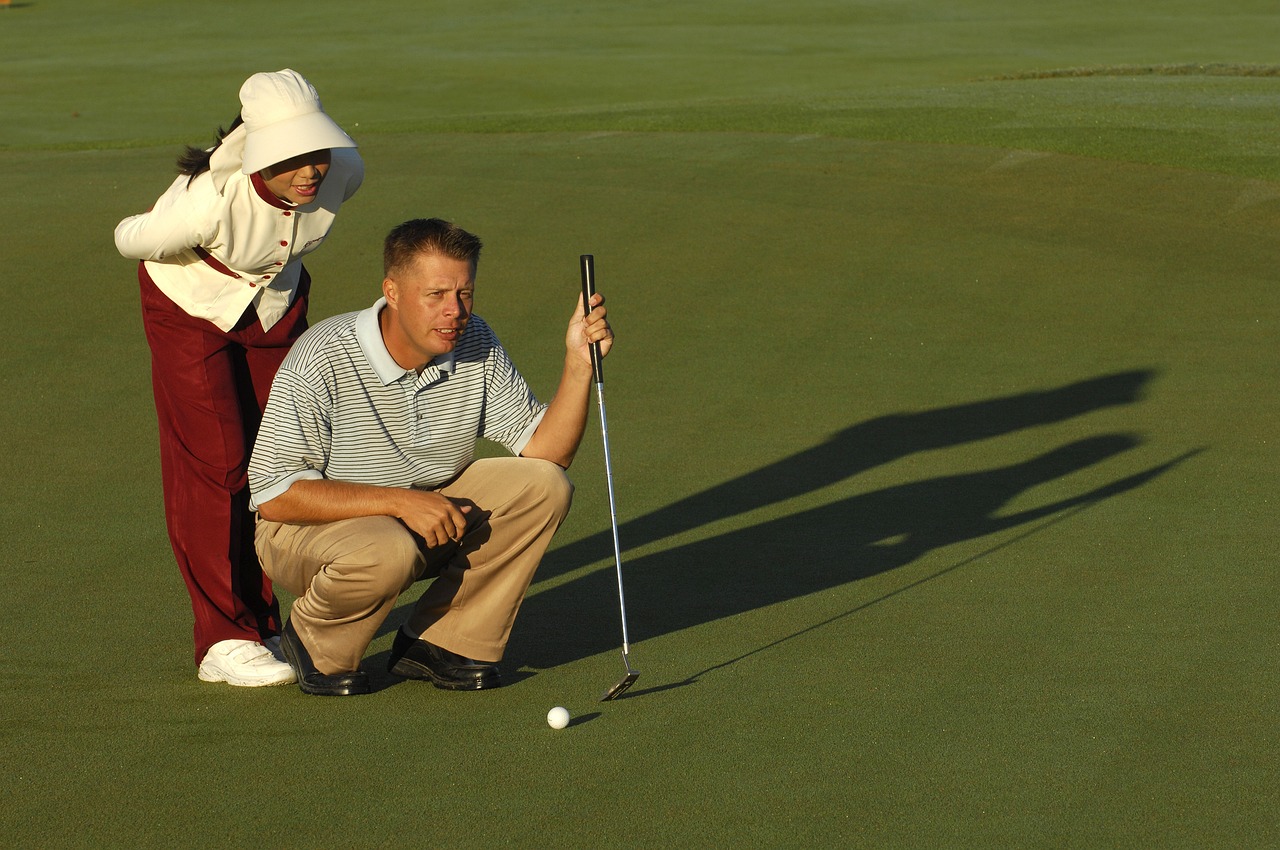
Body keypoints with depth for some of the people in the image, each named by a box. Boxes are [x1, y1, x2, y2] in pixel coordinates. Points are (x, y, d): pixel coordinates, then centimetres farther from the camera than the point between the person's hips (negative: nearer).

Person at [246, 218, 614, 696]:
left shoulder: (475, 346, -8)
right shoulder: (322, 360, -25)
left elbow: (544, 450, -9)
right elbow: (273, 494, -27)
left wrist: (578, 364, -25)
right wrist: (398, 501, -33)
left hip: (429, 511, 6)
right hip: (308, 527, -6)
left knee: (543, 487, -14)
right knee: (386, 550, -40)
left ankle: (438, 643, -4)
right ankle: (316, 644, -6)